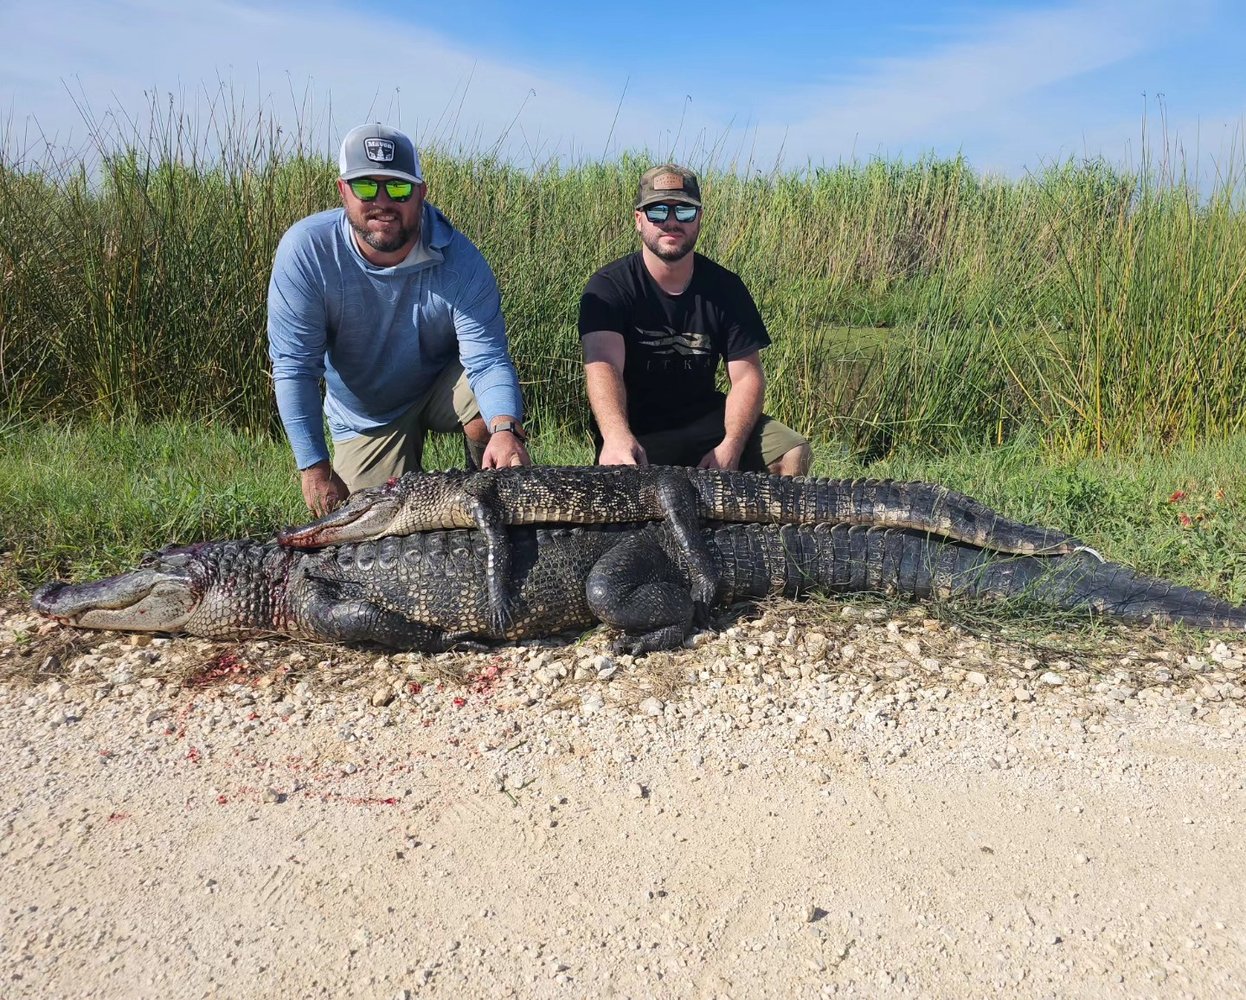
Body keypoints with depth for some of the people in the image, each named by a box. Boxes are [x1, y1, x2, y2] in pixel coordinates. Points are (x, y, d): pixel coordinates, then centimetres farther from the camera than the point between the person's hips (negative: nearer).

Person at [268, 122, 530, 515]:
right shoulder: (305, 248, -25)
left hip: (445, 386, 0)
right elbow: (294, 365, -21)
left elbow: (488, 360, -31)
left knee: (492, 407, -32)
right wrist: (314, 467, -24)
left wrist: (505, 429, -52)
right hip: (366, 418, 1)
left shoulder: (460, 260, -26)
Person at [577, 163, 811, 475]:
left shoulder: (724, 286, 2)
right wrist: (616, 437, -49)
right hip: (635, 434, -4)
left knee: (794, 452, -14)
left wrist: (730, 447, -21)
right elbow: (603, 366, -28)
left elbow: (746, 376, -2)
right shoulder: (608, 287, -10)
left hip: (708, 422, 4)